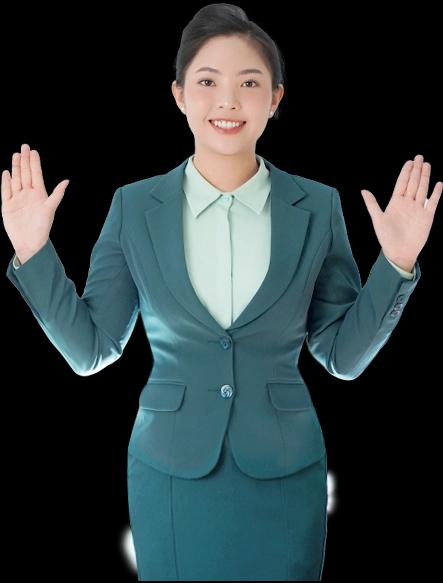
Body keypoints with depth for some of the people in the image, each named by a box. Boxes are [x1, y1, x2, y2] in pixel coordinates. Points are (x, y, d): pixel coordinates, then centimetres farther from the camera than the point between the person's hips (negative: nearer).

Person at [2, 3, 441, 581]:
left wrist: (397, 264, -10)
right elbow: (91, 349, 1)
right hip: (171, 472, 0)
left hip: (284, 472, 0)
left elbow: (344, 355, 2)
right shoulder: (134, 206, -2)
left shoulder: (317, 207, -2)